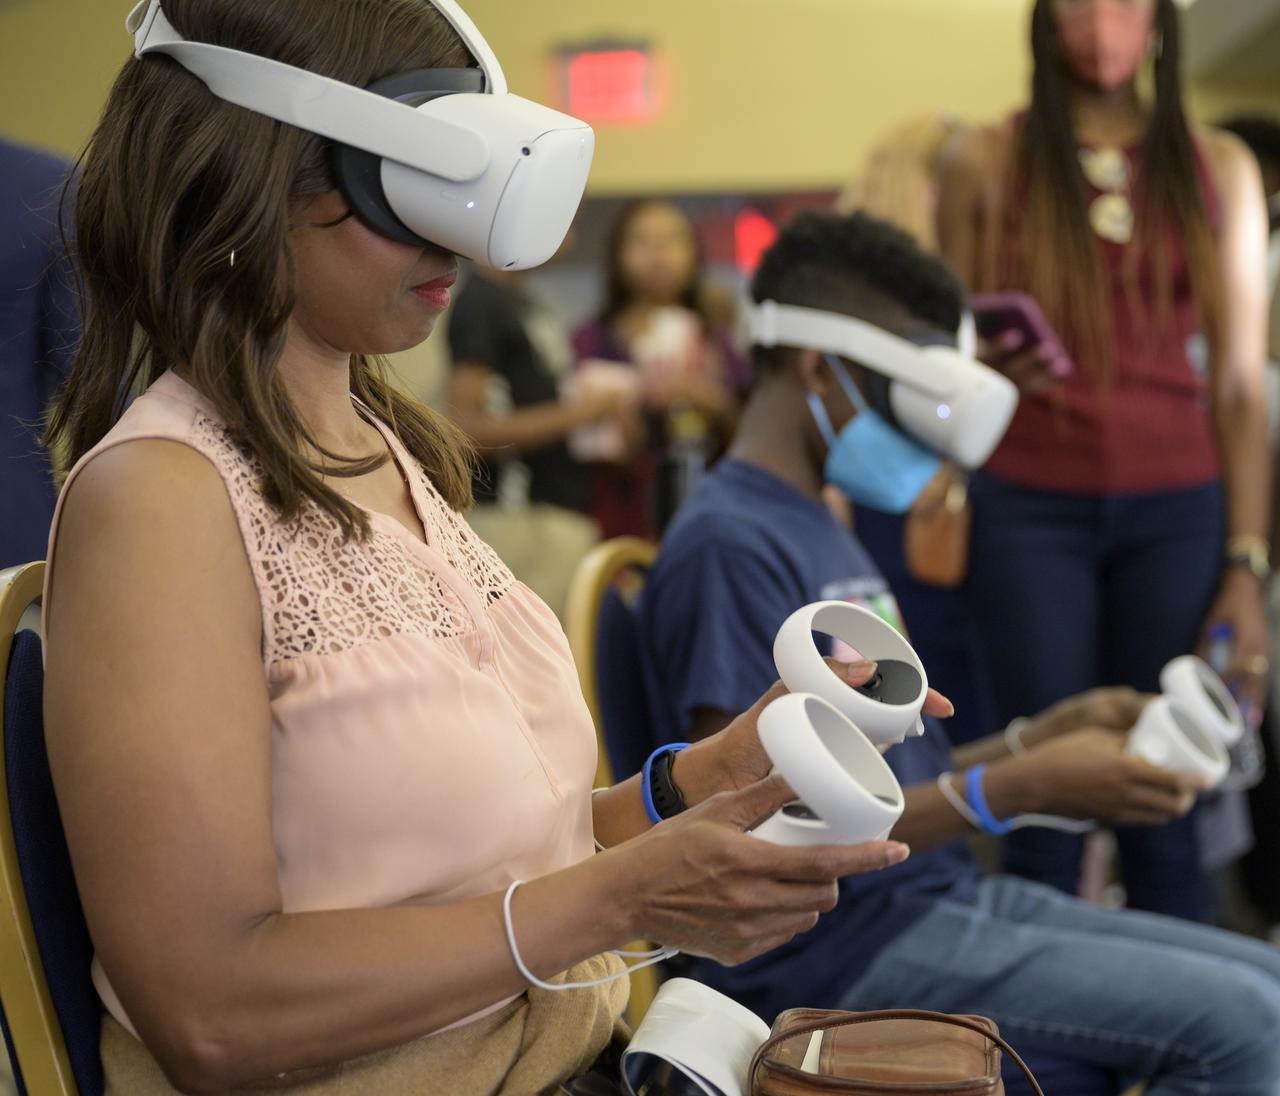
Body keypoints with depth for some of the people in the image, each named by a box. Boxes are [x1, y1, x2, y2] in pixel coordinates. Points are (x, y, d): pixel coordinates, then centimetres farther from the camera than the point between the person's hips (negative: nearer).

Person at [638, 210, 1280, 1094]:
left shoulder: (825, 531, 16)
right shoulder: (727, 547, -15)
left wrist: (1048, 734, 7)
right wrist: (1021, 789, -17)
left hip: (941, 896, 9)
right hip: (834, 953, -9)